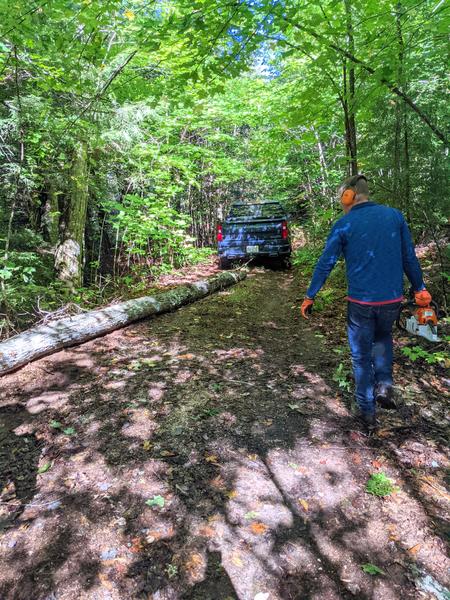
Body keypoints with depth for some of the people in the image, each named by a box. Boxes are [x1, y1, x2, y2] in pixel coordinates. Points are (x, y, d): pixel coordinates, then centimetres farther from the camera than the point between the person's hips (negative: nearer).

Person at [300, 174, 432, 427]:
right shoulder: (395, 216, 1)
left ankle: (368, 410, 23)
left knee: (362, 356, 13)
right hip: (392, 298, 3)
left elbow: (325, 264, -5)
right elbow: (409, 257, 5)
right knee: (383, 337, 32)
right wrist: (419, 289, 17)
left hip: (360, 301, -3)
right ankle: (384, 383, 15)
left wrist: (310, 297, 4)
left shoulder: (344, 225, -7)